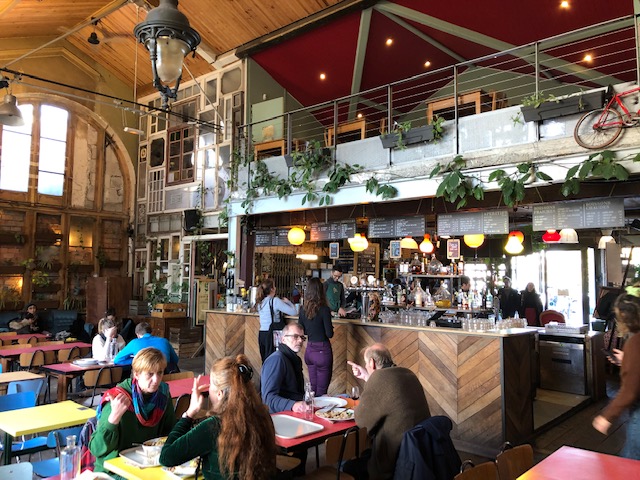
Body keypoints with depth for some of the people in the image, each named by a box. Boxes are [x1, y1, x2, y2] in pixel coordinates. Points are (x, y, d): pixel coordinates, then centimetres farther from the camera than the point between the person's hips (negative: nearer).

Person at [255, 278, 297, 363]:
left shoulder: (260, 302, 9)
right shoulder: (275, 301, -11)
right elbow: (293, 312, -11)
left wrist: (282, 303, 16)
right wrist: (287, 302, 6)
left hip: (261, 334, 7)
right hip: (271, 334, -7)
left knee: (264, 362, 13)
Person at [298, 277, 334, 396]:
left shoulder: (303, 310, 0)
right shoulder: (324, 309, -17)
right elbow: (329, 334, -15)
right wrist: (330, 327, 5)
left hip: (309, 350, 6)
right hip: (322, 351, -6)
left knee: (313, 388, 19)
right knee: (321, 391, 5)